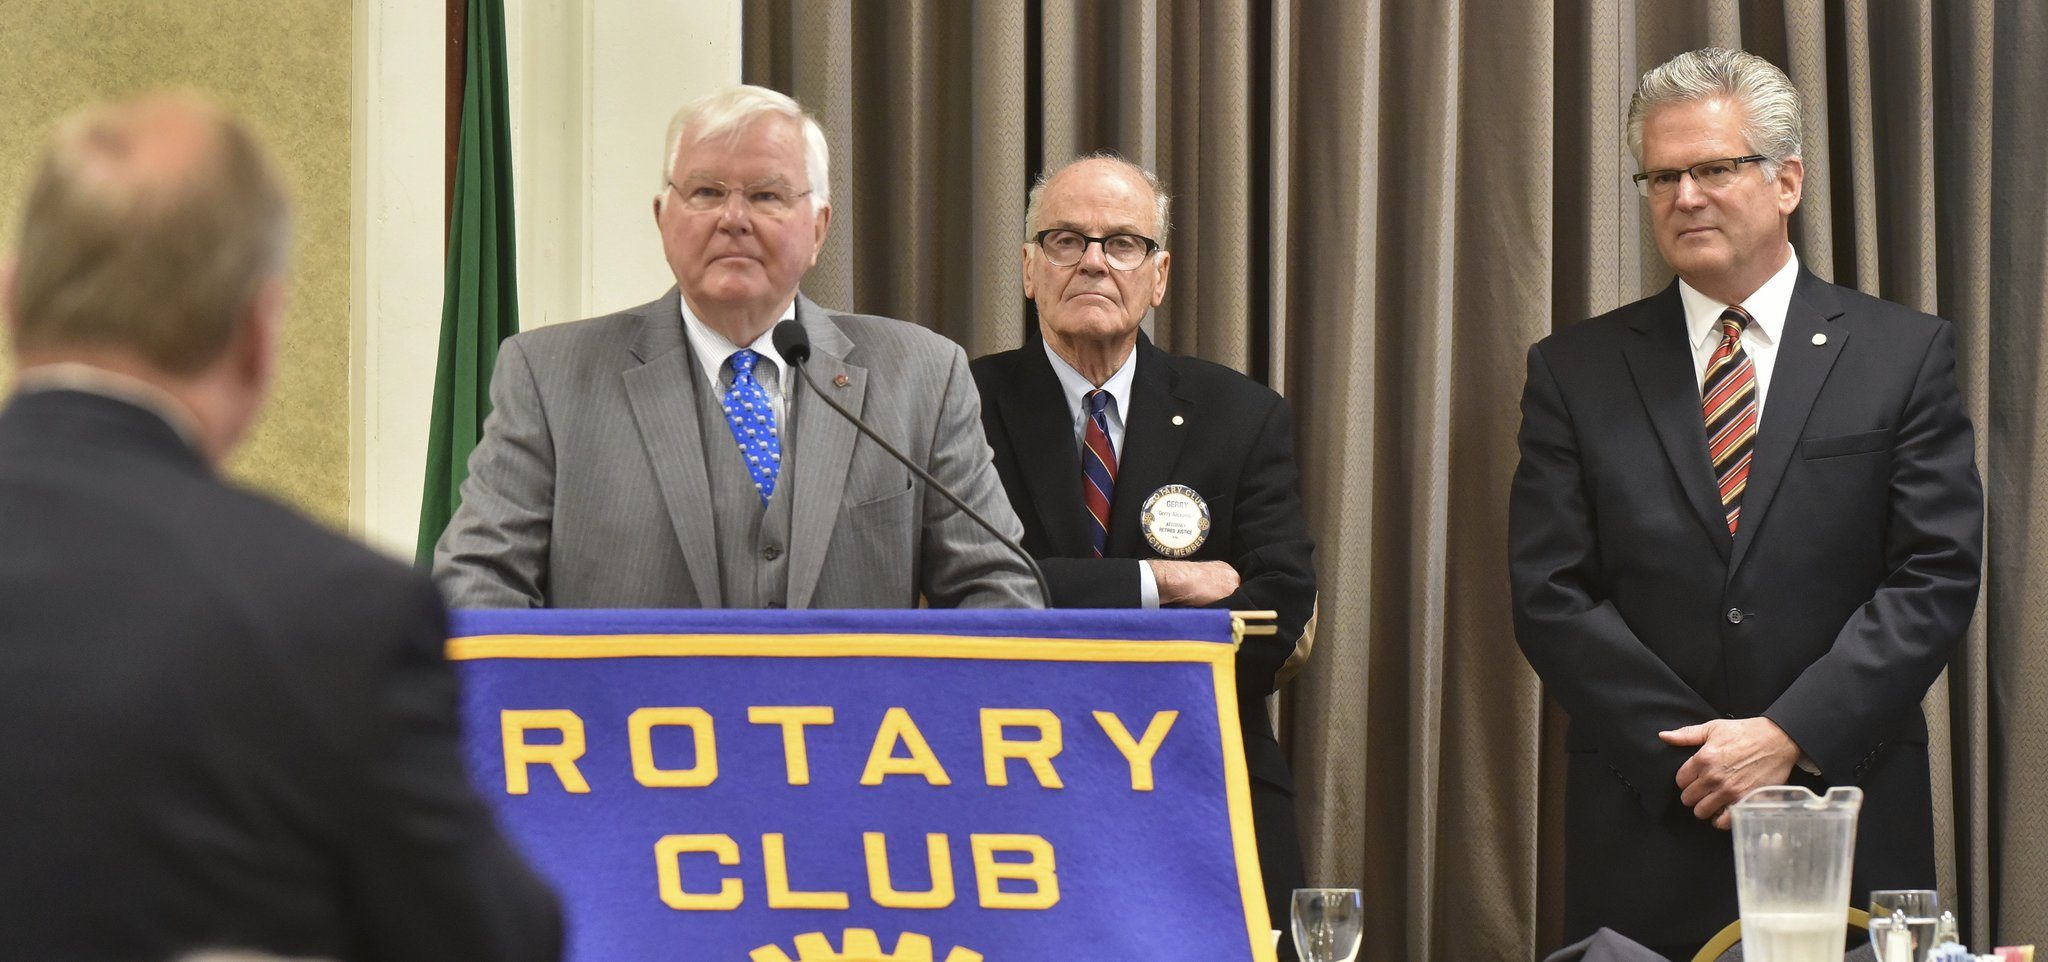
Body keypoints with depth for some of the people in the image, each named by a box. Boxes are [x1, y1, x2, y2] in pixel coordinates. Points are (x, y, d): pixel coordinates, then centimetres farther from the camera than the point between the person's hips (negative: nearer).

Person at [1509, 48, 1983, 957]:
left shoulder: (1904, 354, 4)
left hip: (1851, 822, 0)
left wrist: (1790, 737, -12)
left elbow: (1937, 575, -2)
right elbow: (1549, 597, 1)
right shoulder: (1576, 370, 6)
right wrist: (1698, 752, -9)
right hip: (1646, 826, 1)